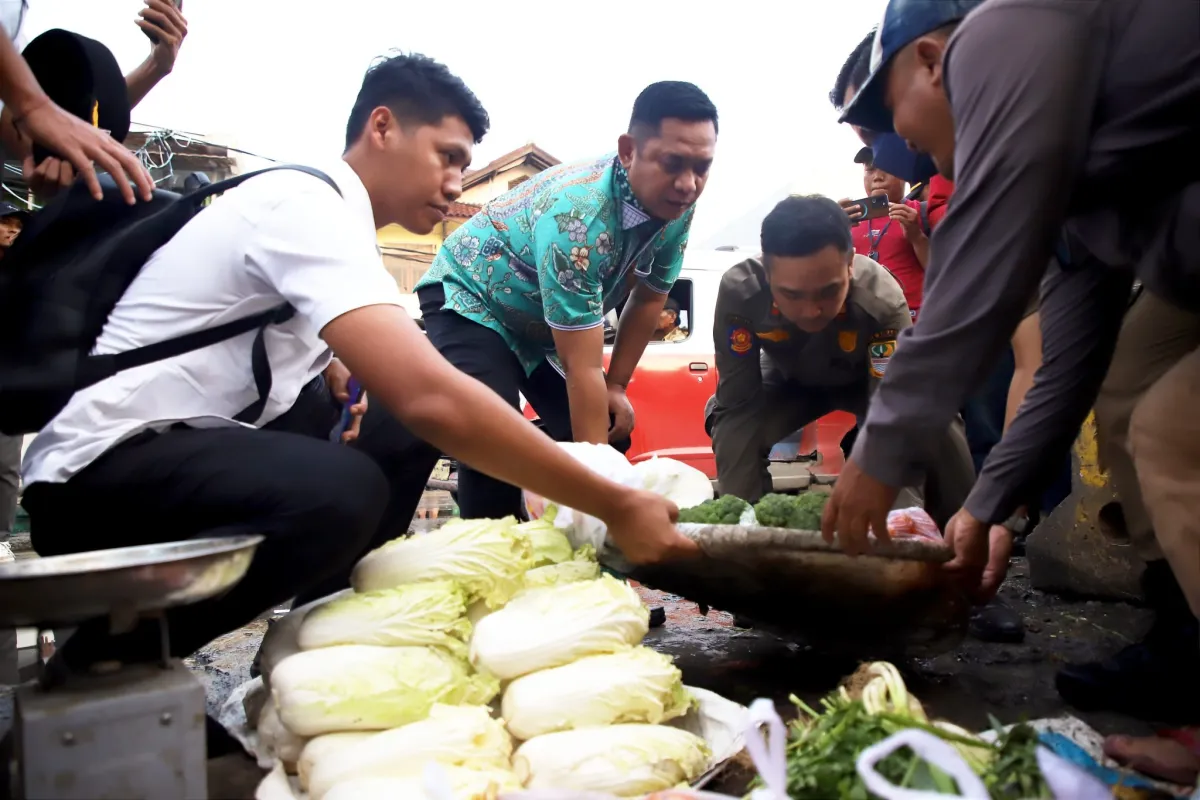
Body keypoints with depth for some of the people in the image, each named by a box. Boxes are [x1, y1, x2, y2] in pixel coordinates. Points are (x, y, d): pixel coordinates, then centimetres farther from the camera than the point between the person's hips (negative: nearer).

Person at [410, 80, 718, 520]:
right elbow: (582, 369, -37)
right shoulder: (577, 216, -38)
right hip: (471, 299, -7)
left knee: (609, 436, 0)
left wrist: (615, 387, -2)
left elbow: (647, 298, 1)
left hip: (547, 322, 8)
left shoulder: (675, 205, -16)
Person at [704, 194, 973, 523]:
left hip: (867, 380, 0)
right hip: (790, 382, 1)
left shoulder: (882, 299, -40)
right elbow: (737, 408, -33)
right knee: (730, 427, -27)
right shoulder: (739, 290, -37)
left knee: (939, 433, -26)